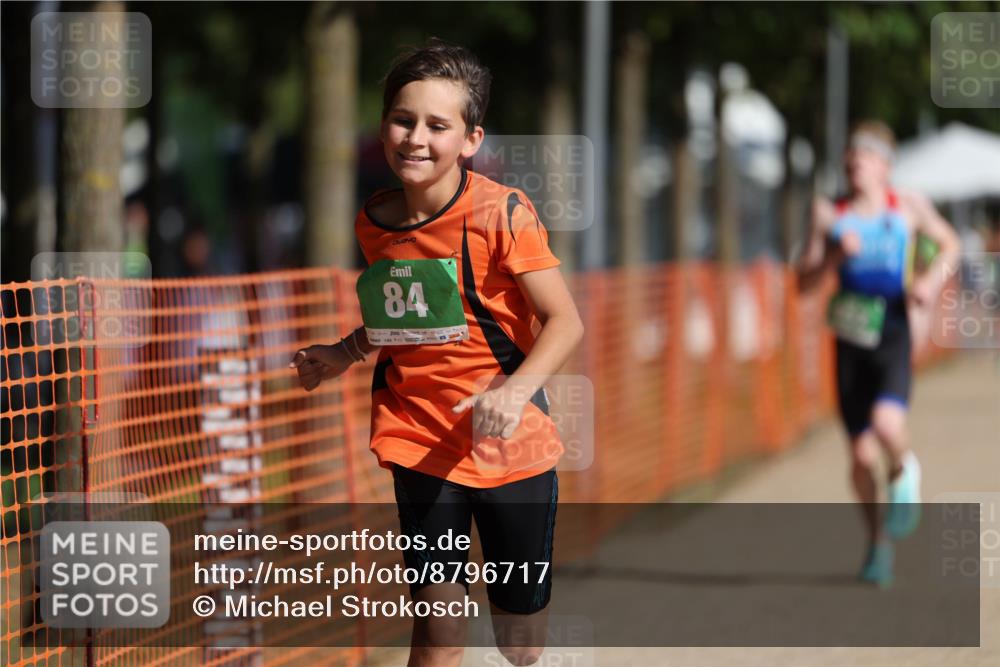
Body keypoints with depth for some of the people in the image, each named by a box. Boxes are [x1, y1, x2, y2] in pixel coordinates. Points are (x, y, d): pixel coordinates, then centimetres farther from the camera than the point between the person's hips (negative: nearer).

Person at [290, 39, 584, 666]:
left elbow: (564, 320, -13)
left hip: (509, 445, -3)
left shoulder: (501, 212, -13)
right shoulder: (374, 221, 3)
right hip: (420, 442, 3)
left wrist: (516, 388, -28)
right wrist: (342, 355, 5)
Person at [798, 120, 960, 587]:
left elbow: (949, 242, 17)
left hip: (893, 337, -2)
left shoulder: (908, 207, 2)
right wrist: (836, 256, -15)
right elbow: (804, 281, 3)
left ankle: (903, 472, 8)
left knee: (886, 424, -28)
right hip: (850, 342, 2)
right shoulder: (830, 213, 4)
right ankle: (878, 542, 25)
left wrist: (934, 278, -2)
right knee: (861, 453, 4)